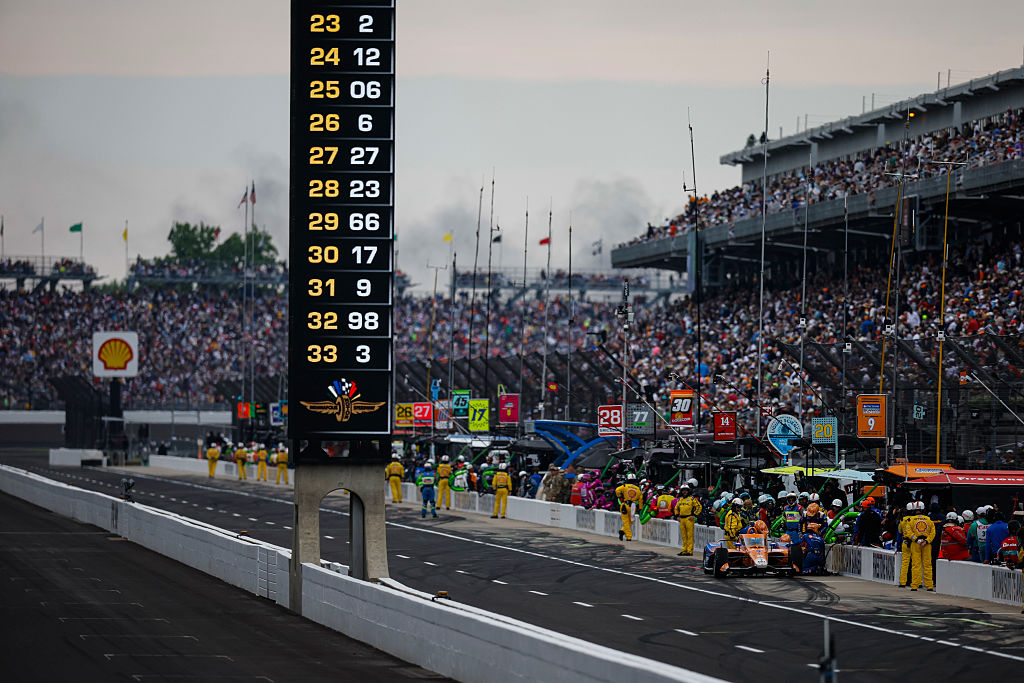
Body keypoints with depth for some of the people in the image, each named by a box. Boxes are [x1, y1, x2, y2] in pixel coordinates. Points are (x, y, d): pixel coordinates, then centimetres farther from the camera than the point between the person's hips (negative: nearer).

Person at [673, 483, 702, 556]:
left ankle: (690, 551, -10)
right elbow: (676, 508, 30)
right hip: (682, 519, 6)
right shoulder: (680, 500, 17)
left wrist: (694, 515, -8)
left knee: (689, 536, -8)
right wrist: (677, 516, 17)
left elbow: (699, 507, -4)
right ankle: (684, 550, 14)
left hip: (689, 519, -6)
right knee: (684, 536, 9)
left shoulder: (692, 499, -1)